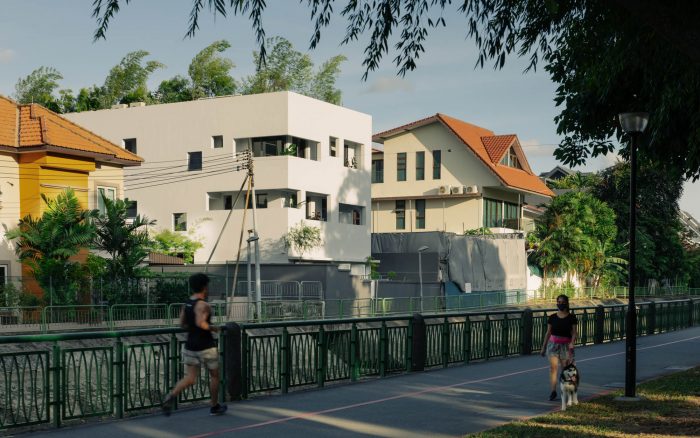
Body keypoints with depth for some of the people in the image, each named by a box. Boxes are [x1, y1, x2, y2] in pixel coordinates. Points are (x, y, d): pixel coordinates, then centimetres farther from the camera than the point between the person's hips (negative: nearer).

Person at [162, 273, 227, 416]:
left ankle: (172, 395, -20)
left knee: (190, 378, 6)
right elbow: (200, 323, -30)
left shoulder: (187, 303, 8)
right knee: (214, 375, 14)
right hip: (205, 347, -7)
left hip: (190, 345, 7)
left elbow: (182, 323, 13)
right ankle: (214, 407, 24)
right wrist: (212, 328, -14)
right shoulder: (202, 305, -17)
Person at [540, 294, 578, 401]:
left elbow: (574, 332, -2)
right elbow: (548, 332, 11)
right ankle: (553, 391, -13)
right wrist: (543, 347, 13)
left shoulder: (571, 317, 1)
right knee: (553, 366, -11)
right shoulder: (552, 317, 7)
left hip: (565, 345, -1)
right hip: (553, 344, 1)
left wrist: (572, 342, -20)